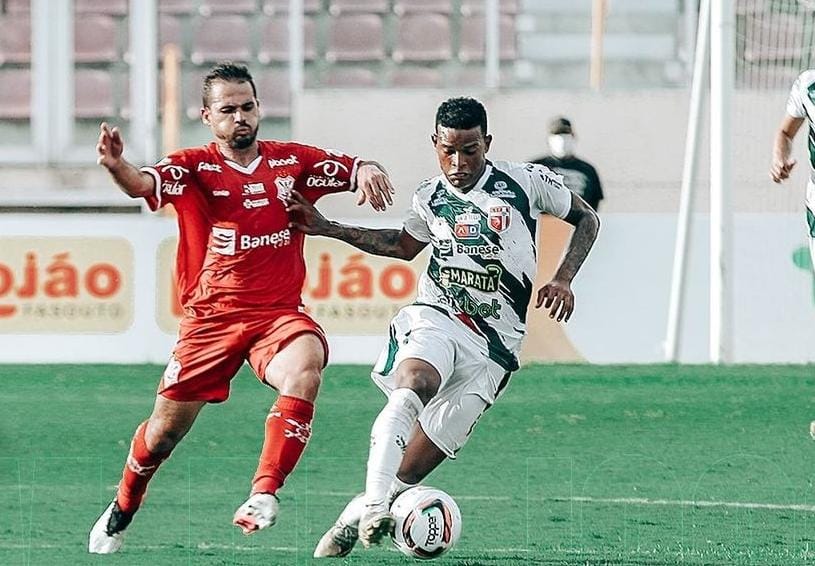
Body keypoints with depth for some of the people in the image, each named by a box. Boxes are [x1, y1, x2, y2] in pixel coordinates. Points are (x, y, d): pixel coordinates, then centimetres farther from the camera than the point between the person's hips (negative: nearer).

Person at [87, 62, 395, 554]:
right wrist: (116, 166, -44)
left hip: (280, 313, 1)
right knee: (166, 428, 6)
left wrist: (366, 172, -17)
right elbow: (145, 185, -21)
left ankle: (264, 495, -31)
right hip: (211, 318, -1)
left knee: (305, 371, -33)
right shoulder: (194, 167, -3)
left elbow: (354, 168, 8)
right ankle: (121, 513, 34)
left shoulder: (293, 161, 5)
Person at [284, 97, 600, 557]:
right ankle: (374, 508, -45)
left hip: (493, 345, -1)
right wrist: (326, 228, 25)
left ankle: (356, 519, 10)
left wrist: (564, 278, -2)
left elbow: (587, 219, 13)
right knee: (411, 386, -36)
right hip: (435, 317, 1)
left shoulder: (526, 182, 0)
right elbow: (403, 246, 31)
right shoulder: (429, 199, 11)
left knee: (414, 466, -10)